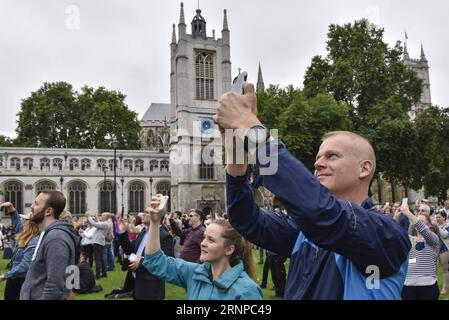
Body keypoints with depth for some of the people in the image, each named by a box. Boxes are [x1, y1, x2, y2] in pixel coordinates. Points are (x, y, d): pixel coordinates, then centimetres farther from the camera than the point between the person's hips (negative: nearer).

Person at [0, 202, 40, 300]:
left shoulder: (35, 242, -28)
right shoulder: (25, 234, 0)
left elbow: (25, 266, -30)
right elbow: (17, 222, 19)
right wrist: (11, 208, 5)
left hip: (24, 280, -9)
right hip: (13, 278, 9)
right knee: (8, 297, 21)